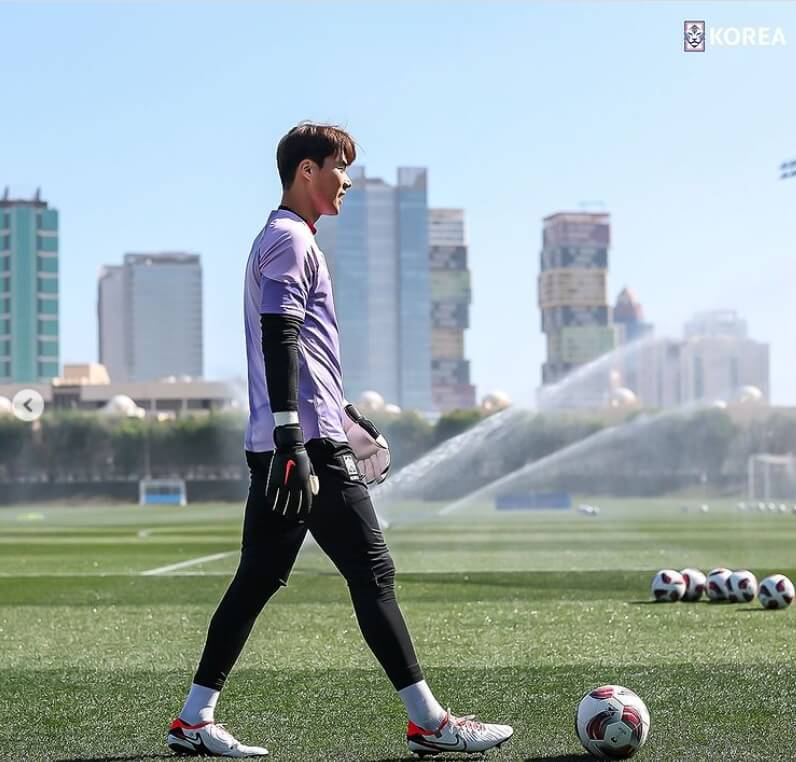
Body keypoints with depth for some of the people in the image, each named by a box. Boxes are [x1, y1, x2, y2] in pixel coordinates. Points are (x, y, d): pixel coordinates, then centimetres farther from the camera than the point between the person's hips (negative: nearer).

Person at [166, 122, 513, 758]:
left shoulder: (288, 238, 23)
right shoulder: (289, 238, -9)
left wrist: (343, 411, 35)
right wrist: (292, 441, -26)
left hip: (279, 444, 10)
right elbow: (278, 340, -20)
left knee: (260, 578, 10)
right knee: (373, 572, -7)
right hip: (309, 443, -10)